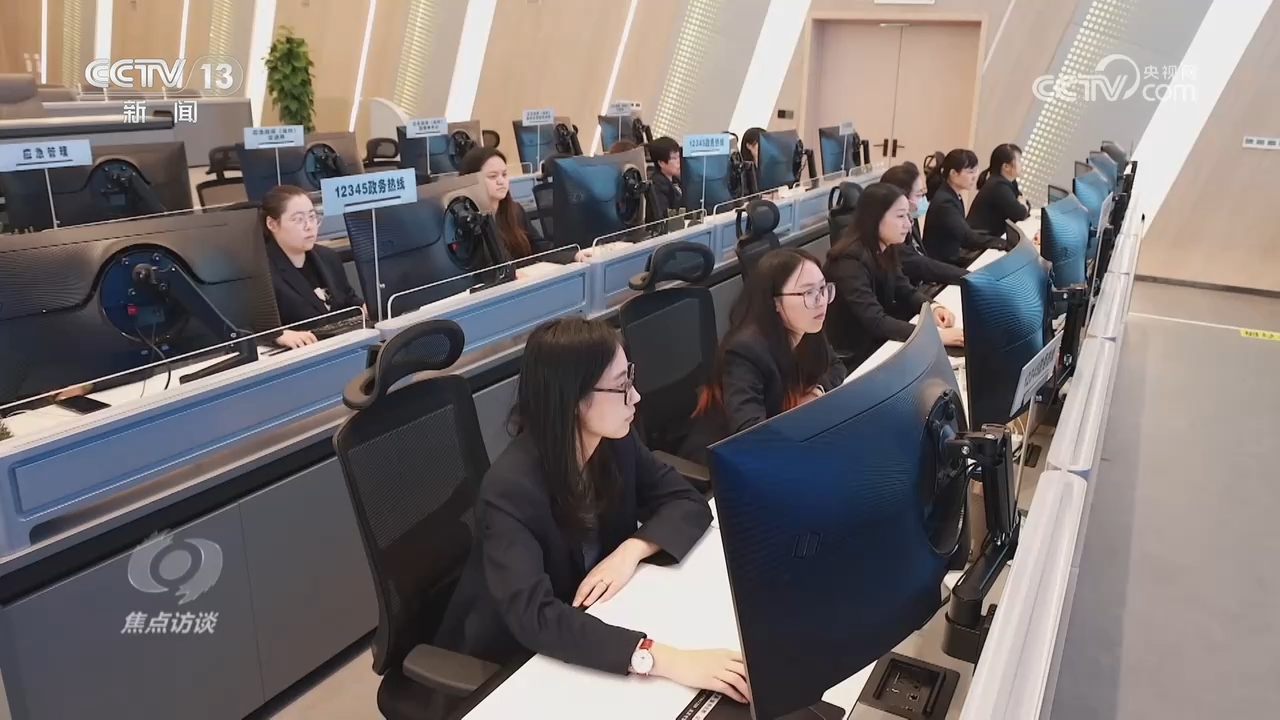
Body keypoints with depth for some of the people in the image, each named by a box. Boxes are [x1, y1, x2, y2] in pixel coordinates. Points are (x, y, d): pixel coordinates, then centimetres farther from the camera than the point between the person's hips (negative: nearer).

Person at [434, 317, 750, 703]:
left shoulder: (615, 441, -11)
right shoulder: (510, 489, -30)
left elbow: (688, 503, -4)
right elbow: (534, 617, -39)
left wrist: (632, 549, -23)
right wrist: (661, 658, -48)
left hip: (593, 626, 6)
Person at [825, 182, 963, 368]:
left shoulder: (885, 249, 1)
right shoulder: (851, 260, -27)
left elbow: (905, 290, 8)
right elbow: (875, 322, -33)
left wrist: (932, 307, -14)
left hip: (878, 340, 8)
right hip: (853, 356, -8)